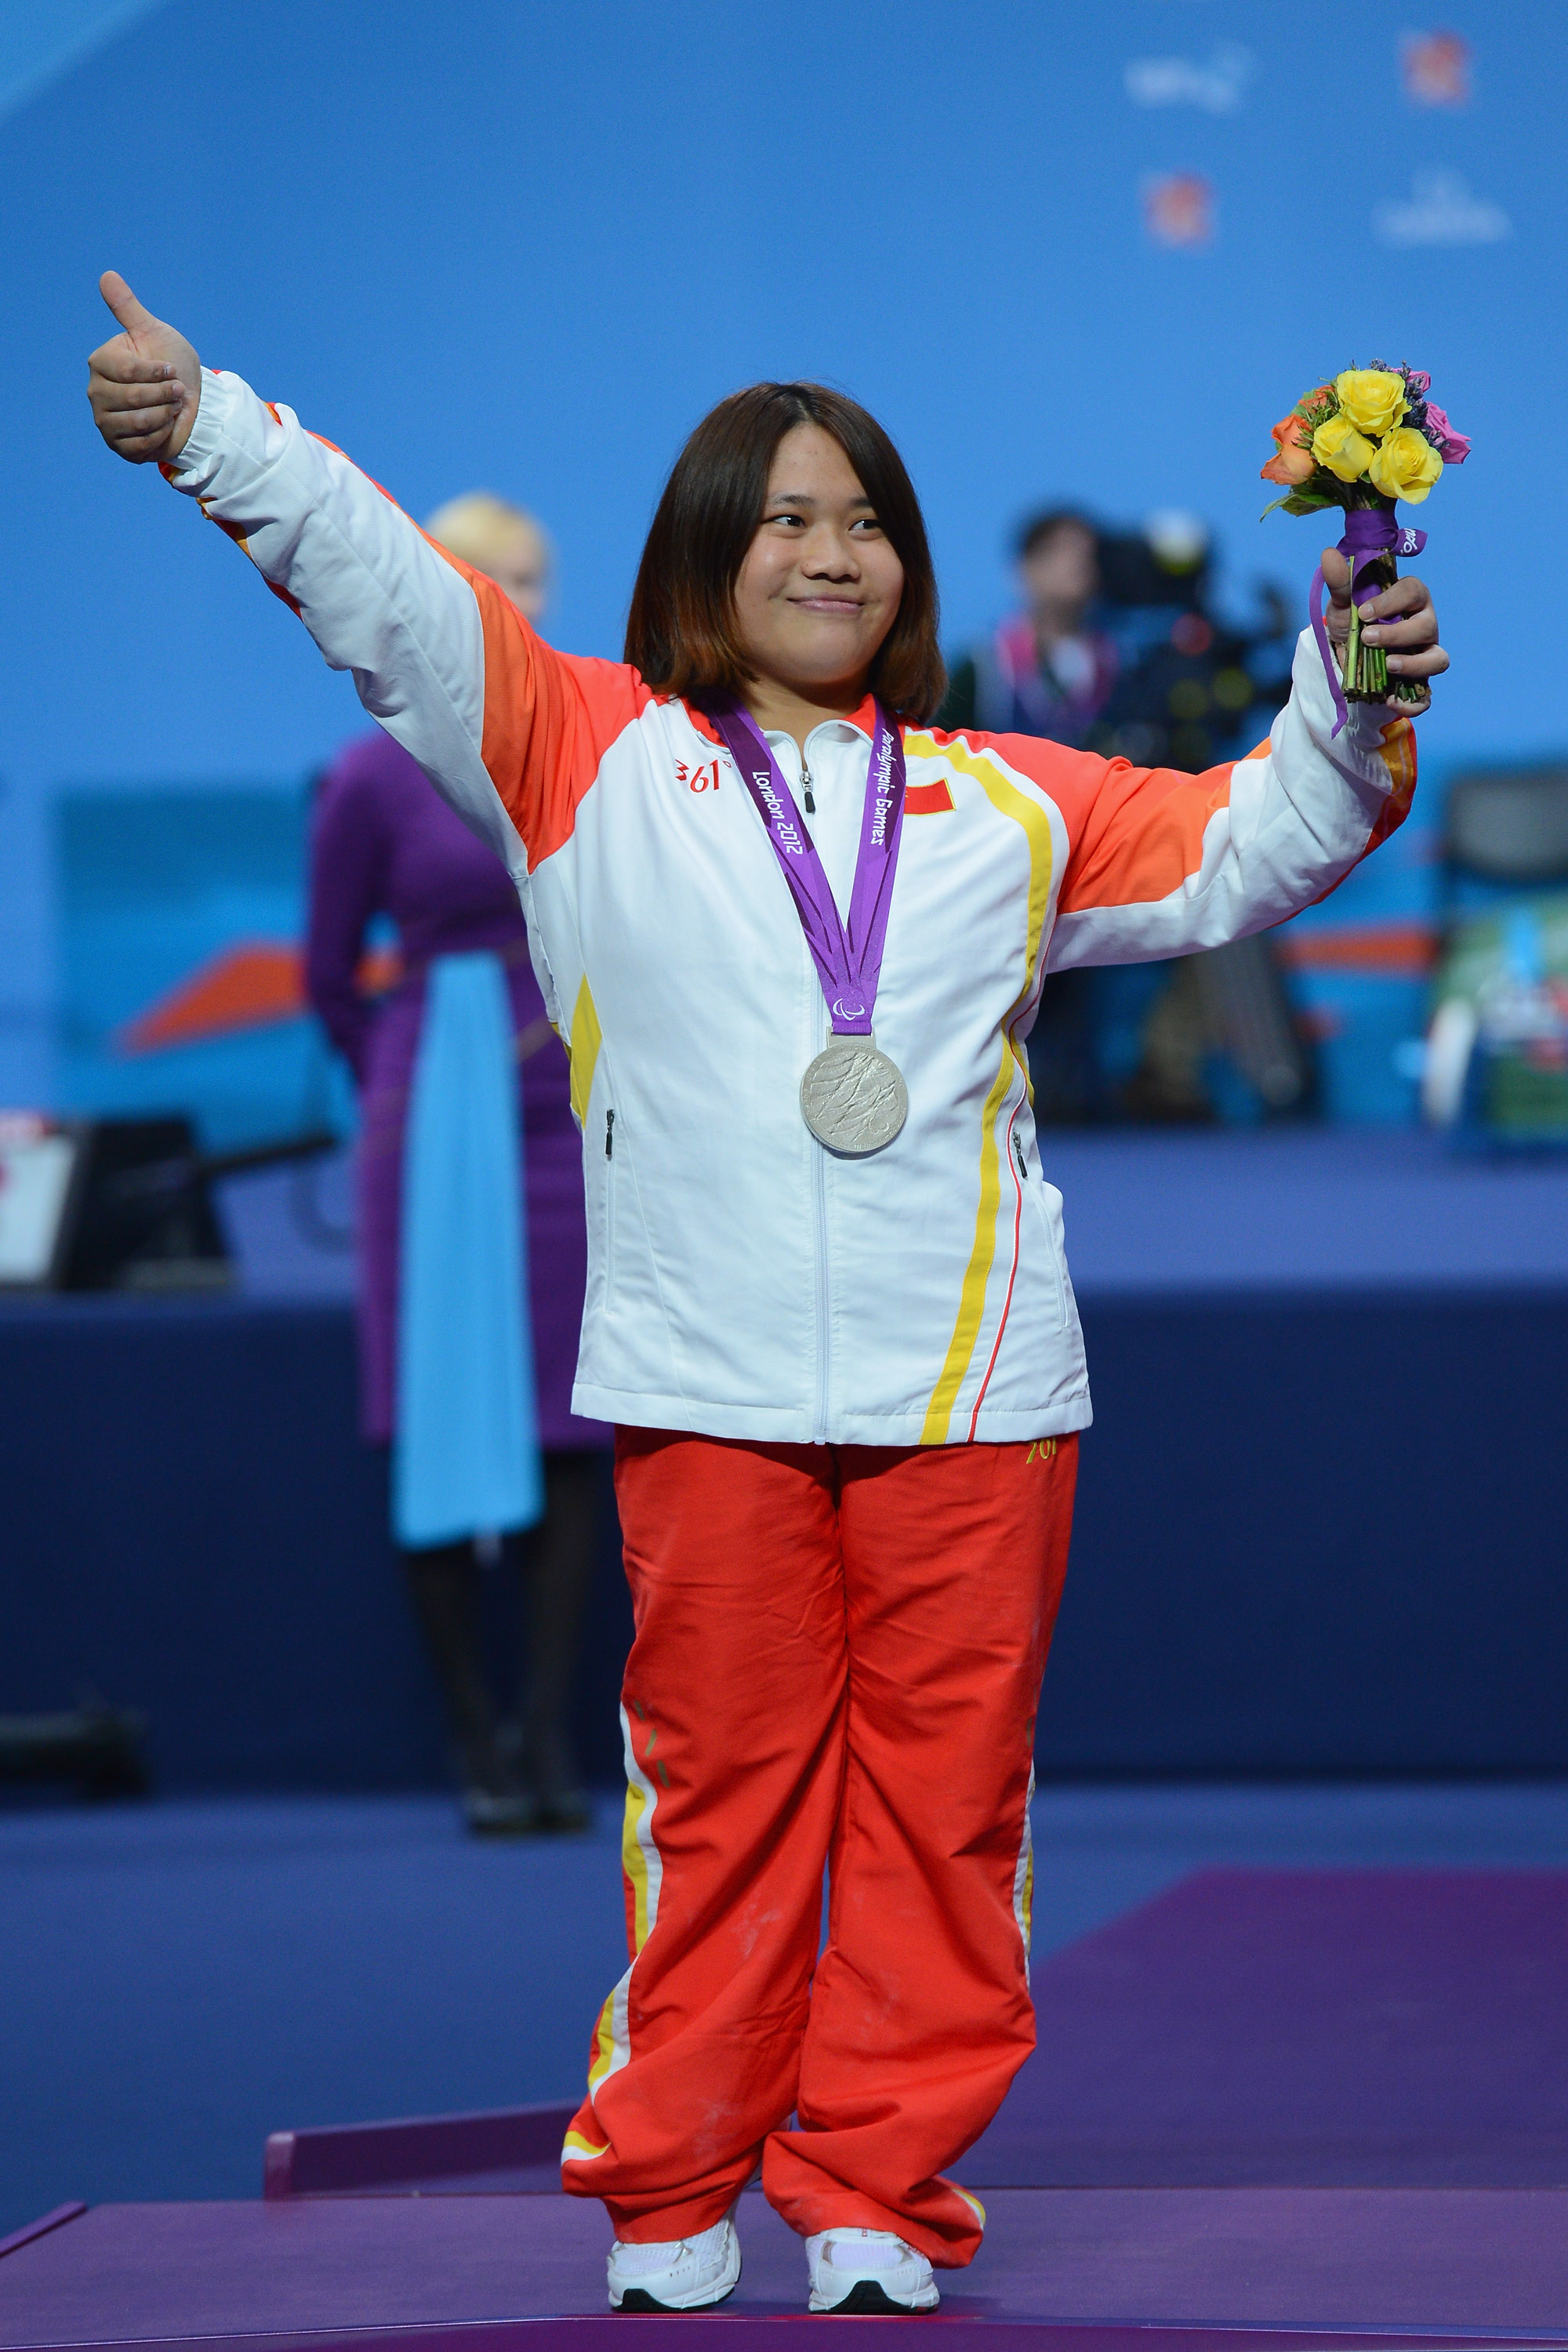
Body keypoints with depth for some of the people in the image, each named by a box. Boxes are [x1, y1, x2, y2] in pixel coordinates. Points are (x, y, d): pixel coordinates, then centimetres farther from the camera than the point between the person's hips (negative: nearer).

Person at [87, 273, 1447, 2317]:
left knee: (944, 1794, 2)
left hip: (973, 1384, 2)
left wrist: (1351, 718, -1)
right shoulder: (593, 757, 10)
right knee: (721, 1784, 2)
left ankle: (872, 2186, 10)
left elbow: (1234, 851, 17)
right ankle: (673, 2186, 12)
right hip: (709, 1385, -2)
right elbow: (387, 594, 2)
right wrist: (210, 428, -9)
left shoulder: (1005, 809, 16)